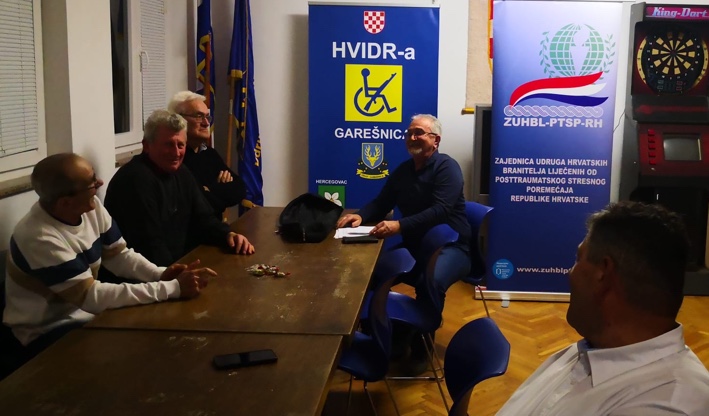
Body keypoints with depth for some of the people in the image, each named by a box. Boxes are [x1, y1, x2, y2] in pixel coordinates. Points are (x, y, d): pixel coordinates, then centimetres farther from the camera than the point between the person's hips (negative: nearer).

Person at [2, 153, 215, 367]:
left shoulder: (91, 207, -8)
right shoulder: (40, 238, -31)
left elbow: (119, 255, 3)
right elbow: (92, 297, -31)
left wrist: (161, 274, -19)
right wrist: (173, 288, -32)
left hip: (84, 312, 7)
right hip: (47, 330, -7)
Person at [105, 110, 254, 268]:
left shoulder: (181, 173, 11)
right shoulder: (135, 179, -21)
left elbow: (202, 218, 13)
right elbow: (149, 245, -26)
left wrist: (228, 235, -5)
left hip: (183, 262, 9)